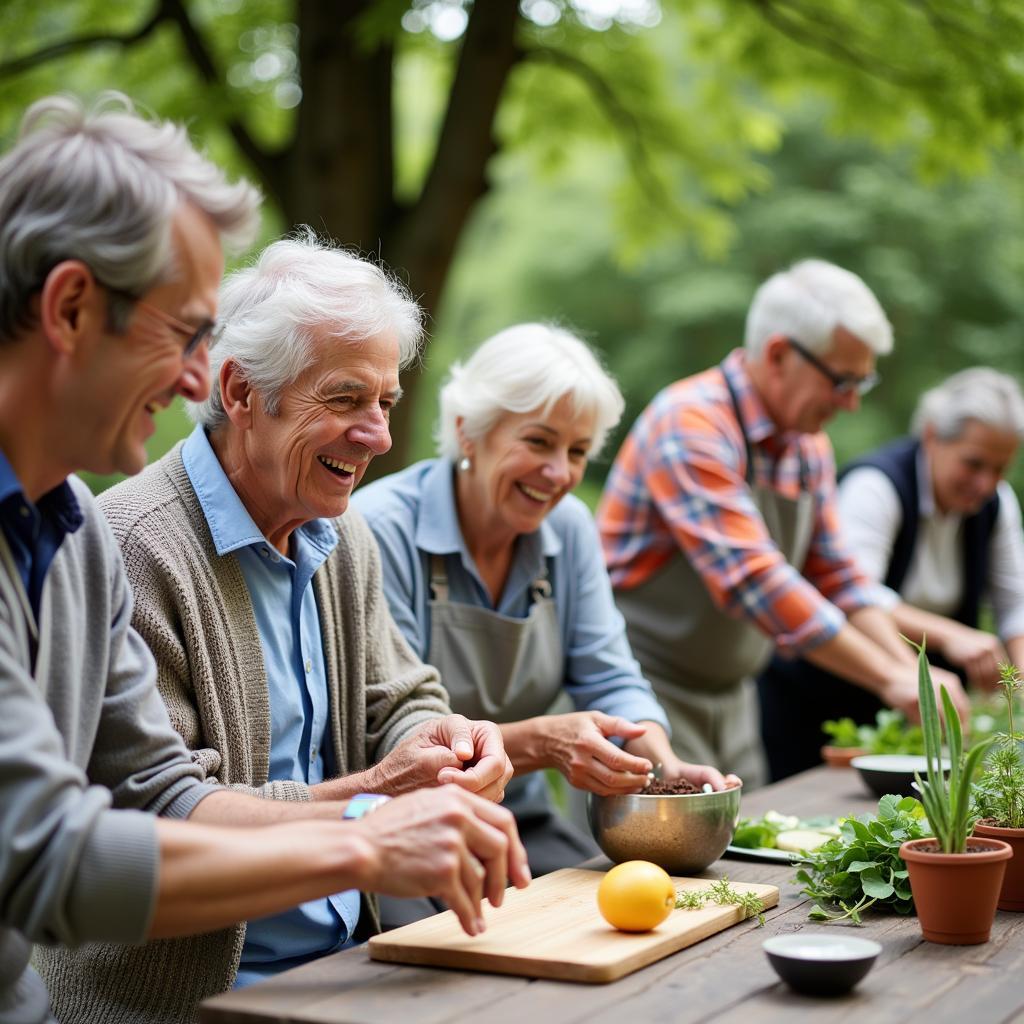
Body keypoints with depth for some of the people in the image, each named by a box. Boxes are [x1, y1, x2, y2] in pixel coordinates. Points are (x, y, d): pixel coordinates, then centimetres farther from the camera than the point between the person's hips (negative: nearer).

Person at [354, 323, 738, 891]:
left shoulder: (569, 528, 4)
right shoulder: (383, 530, -17)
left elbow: (610, 680, 2)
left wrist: (667, 766, -18)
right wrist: (540, 741, -33)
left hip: (522, 824, 6)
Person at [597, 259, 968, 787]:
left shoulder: (809, 446, 8)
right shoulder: (691, 423, -20)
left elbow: (836, 579, 12)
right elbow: (753, 579, -28)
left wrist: (912, 671, -4)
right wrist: (891, 680, -26)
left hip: (731, 699, 8)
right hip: (646, 686, -8)